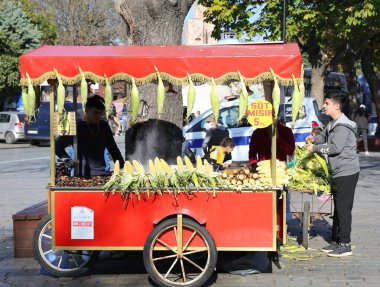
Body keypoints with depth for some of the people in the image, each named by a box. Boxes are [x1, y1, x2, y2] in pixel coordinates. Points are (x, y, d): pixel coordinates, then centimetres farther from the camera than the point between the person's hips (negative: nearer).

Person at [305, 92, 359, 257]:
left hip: (346, 172, -10)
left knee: (343, 208, -7)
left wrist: (315, 148, -15)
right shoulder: (333, 124, 14)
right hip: (338, 172, 10)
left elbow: (336, 147, -25)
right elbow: (324, 137, 26)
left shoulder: (343, 126, -18)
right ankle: (336, 241, 23)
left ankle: (345, 245, -3)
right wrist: (314, 139, 4)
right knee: (338, 208, 15)